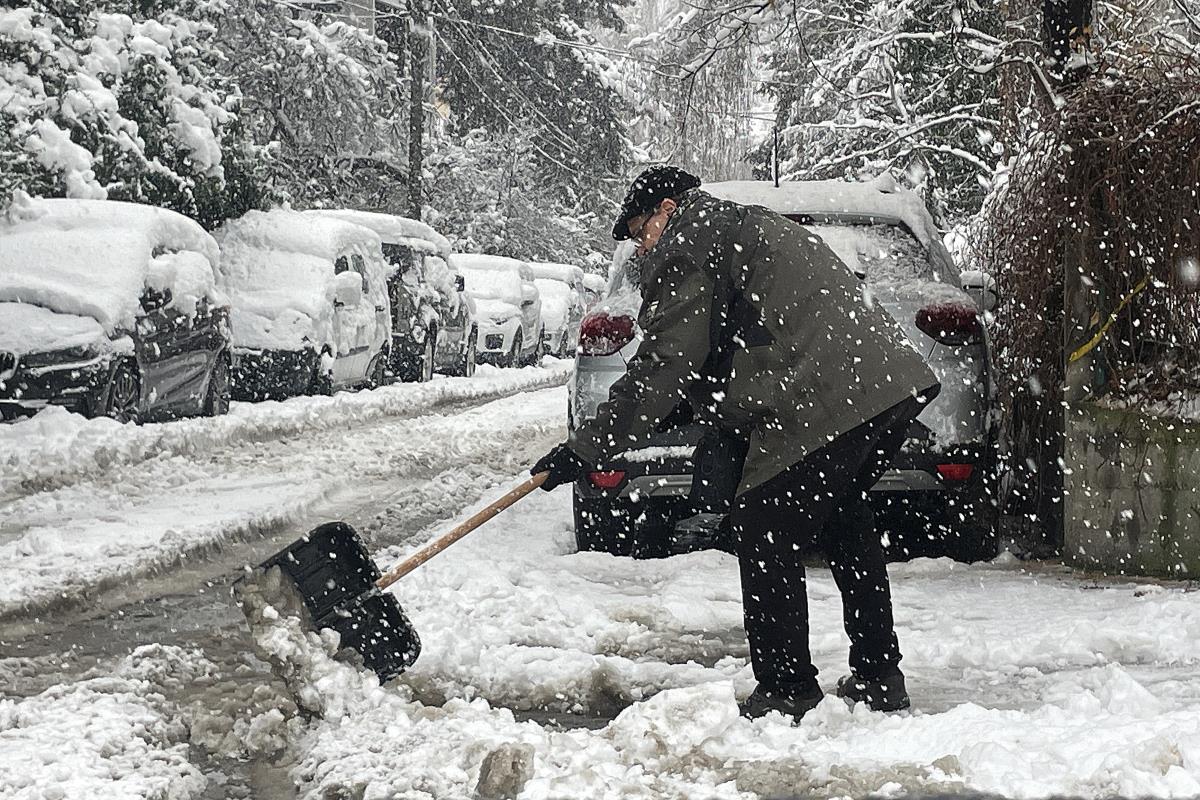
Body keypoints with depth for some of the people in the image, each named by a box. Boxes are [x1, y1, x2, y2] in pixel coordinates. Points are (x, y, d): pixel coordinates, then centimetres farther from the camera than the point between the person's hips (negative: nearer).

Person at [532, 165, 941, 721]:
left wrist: (586, 449, -2)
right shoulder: (750, 227, 33)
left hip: (825, 402, -10)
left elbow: (664, 365, -4)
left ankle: (786, 692, -1)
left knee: (765, 535, -3)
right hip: (893, 383, 10)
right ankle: (878, 679, 28)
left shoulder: (688, 243, 2)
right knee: (843, 523, 23)